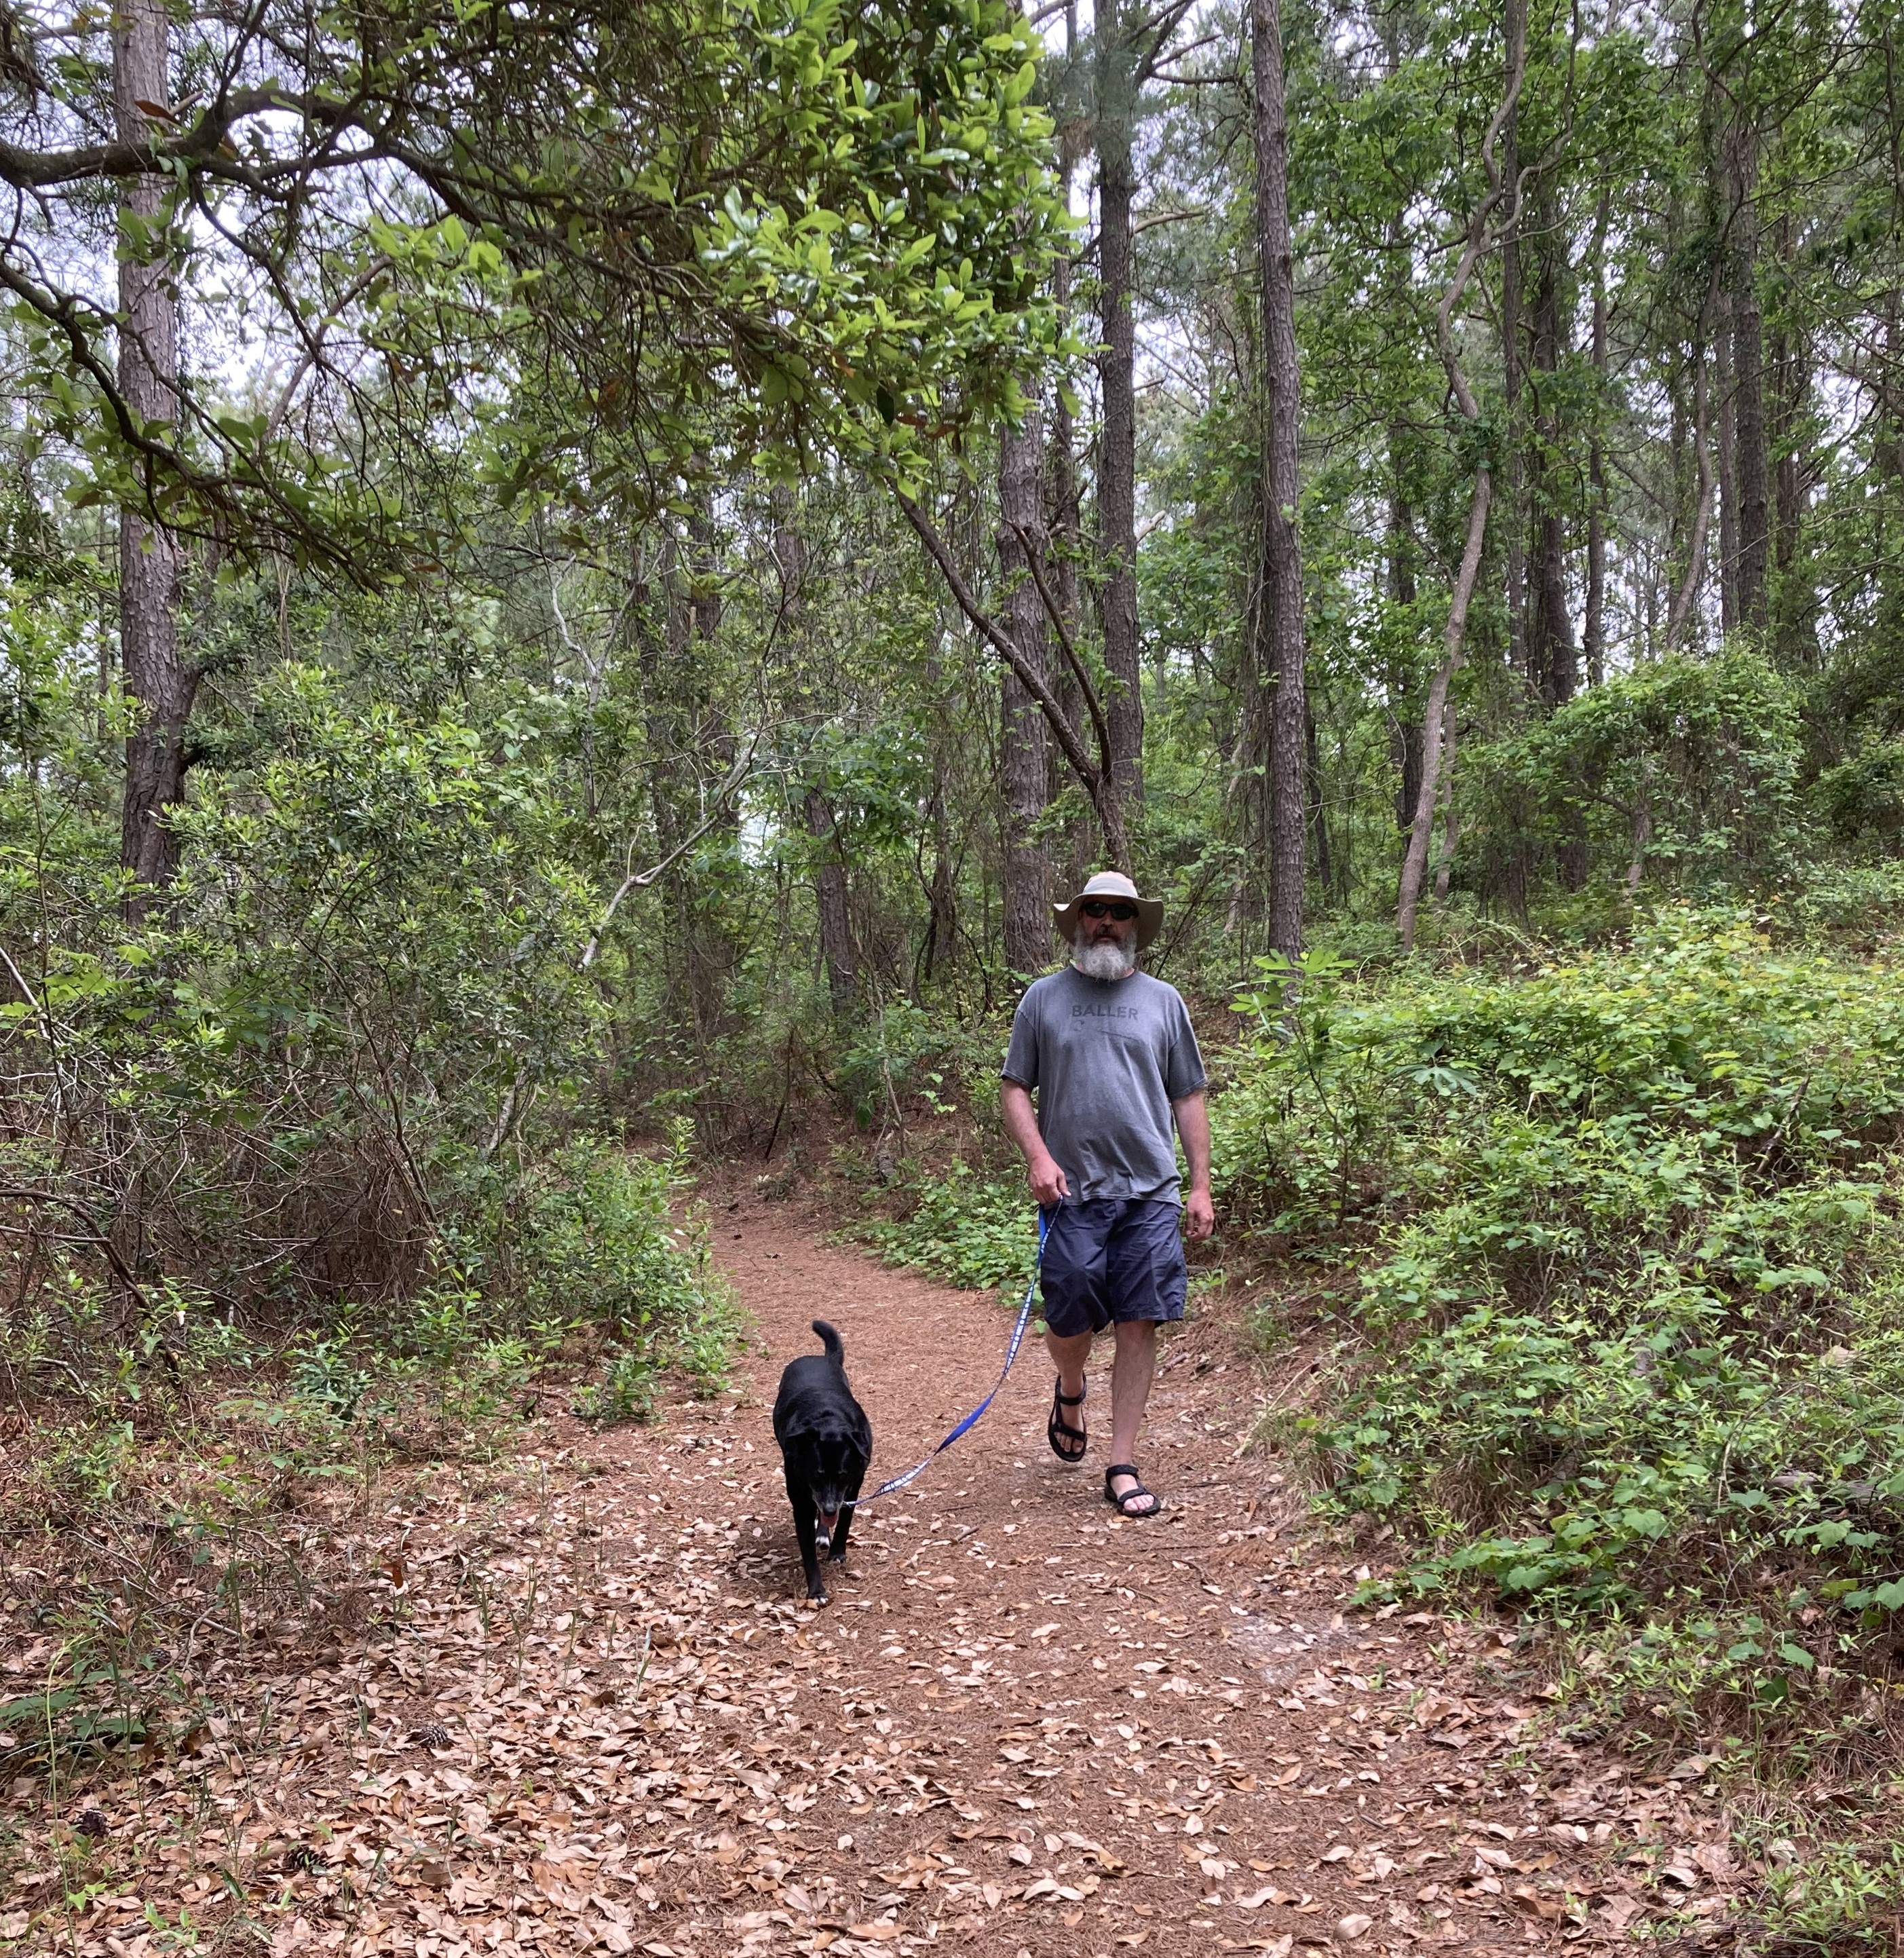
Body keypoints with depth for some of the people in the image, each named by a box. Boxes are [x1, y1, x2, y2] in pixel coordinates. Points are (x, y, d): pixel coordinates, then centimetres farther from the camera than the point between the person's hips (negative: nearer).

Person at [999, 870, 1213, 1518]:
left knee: (1140, 1323, -1)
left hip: (1152, 1193, 1)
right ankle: (1070, 1393, 33)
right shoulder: (1043, 998, 7)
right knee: (1069, 1318, -3)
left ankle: (1123, 1467, 9)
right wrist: (1037, 1156, -9)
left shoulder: (1163, 1001, 10)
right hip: (1073, 1191, -1)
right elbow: (1014, 1088, 7)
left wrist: (1201, 1186, 6)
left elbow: (1189, 1098, 12)